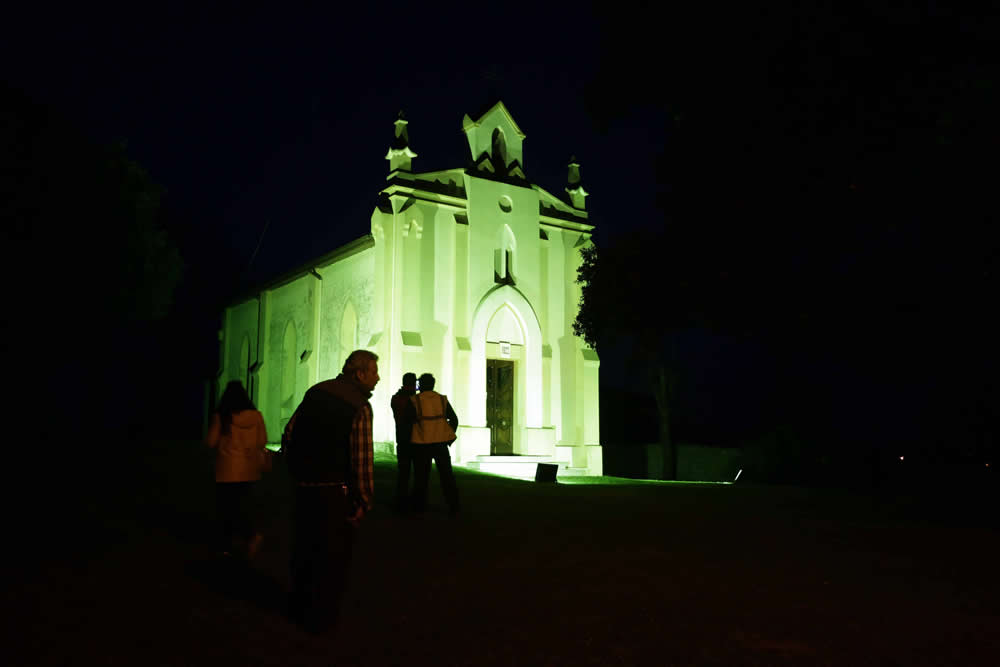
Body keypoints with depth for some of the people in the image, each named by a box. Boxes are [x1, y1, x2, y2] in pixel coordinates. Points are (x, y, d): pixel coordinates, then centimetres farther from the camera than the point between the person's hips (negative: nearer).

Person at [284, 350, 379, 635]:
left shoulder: (315, 392, 6)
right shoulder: (360, 406, -15)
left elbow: (290, 440, 8)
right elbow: (362, 458, -19)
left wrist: (297, 474, 17)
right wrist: (364, 501, -12)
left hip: (304, 486, 7)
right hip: (336, 491, -7)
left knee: (304, 547, 21)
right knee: (333, 555, 8)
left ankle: (299, 608, 38)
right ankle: (321, 618, 18)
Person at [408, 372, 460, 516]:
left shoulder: (414, 401, -5)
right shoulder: (442, 400, 3)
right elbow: (454, 419, 5)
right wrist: (449, 437, 16)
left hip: (421, 445, -2)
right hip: (440, 443, 2)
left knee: (421, 478, 10)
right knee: (447, 476, 9)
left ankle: (419, 508, 15)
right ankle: (453, 507, 9)